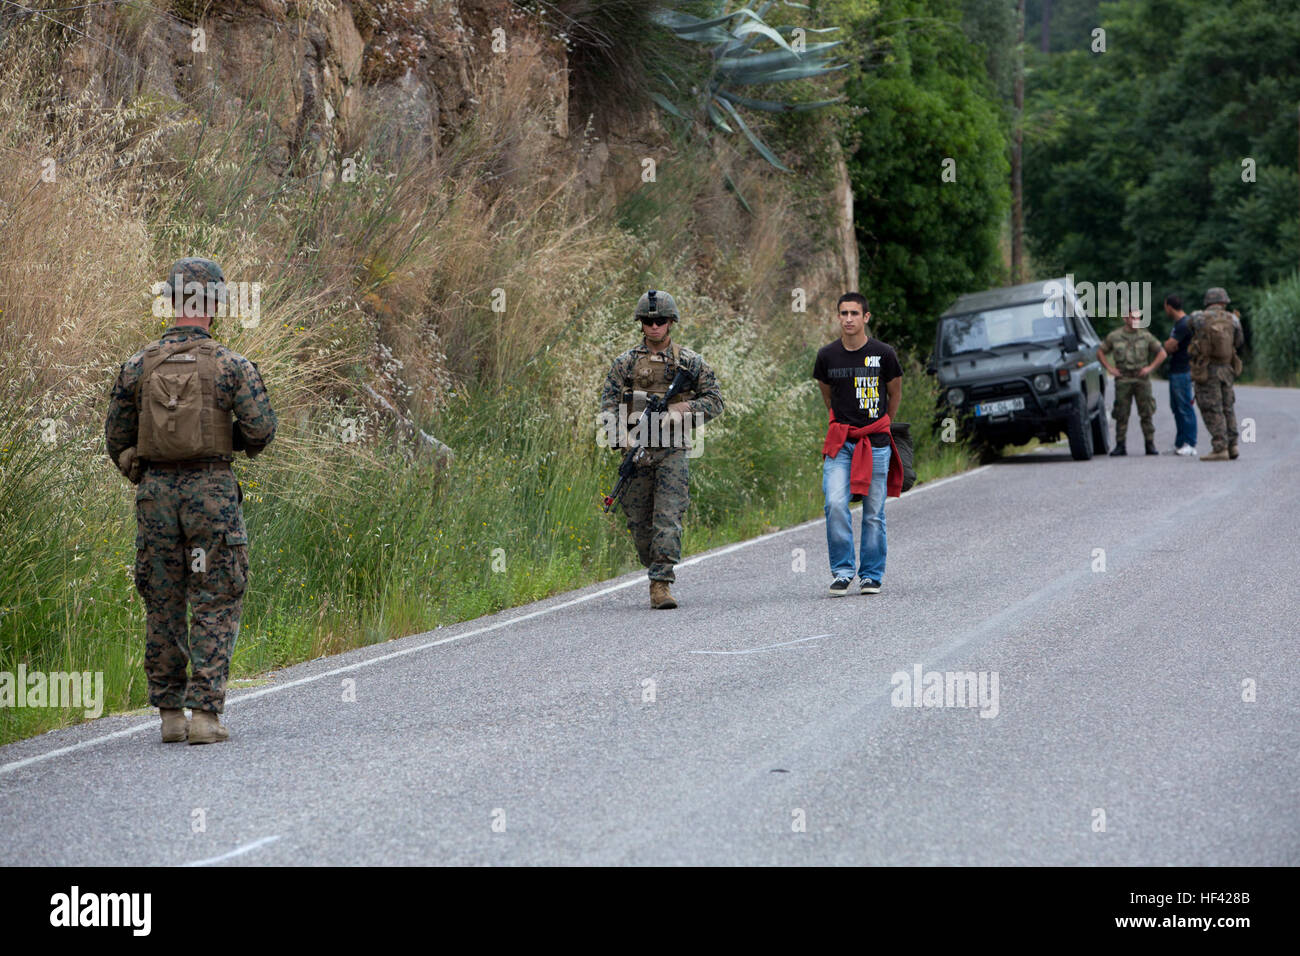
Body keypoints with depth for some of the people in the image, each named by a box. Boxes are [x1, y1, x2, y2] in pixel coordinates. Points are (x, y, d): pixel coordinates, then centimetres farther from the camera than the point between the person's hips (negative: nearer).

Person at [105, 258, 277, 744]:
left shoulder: (138, 367, 3)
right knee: (216, 605, 2)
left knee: (163, 605, 11)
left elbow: (116, 439, 8)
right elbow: (261, 430, -12)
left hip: (156, 490, 3)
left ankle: (170, 713, 13)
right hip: (212, 490, -3)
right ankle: (204, 712, -7)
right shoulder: (232, 366, -6)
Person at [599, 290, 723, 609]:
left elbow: (714, 401, 8)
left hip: (673, 452, -2)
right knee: (639, 521, 7)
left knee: (668, 518, -13)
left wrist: (686, 408, -11)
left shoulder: (690, 362, 7)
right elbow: (608, 404, 5)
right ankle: (654, 569, 28)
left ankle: (661, 583, -16)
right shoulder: (626, 363, 9)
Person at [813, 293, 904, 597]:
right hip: (840, 444, 1)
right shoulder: (827, 355, 4)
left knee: (874, 512, 2)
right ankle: (842, 571, -5)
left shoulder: (883, 354, -2)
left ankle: (871, 576, 13)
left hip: (876, 443, -1)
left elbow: (895, 395, 14)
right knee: (835, 505, -15)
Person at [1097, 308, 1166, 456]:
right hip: (1123, 380, 0)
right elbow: (1100, 353, 15)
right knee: (1121, 415, -1)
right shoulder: (1114, 337, 6)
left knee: (1147, 413, -2)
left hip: (1142, 380, 0)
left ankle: (1150, 445, 4)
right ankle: (1120, 446, 4)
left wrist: (1150, 368, 0)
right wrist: (1110, 368, 3)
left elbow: (1162, 353, 12)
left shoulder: (1146, 336, 6)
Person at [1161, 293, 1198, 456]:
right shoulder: (1178, 323, 16)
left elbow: (1169, 347, -18)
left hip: (1182, 372, -10)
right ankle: (1180, 444, 19)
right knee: (1177, 407, 14)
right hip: (1175, 371, 10)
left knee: (1185, 408, -8)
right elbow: (1168, 347, 20)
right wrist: (1170, 345, 0)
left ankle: (1190, 445, -8)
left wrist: (1169, 345, 2)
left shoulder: (1184, 325, -17)